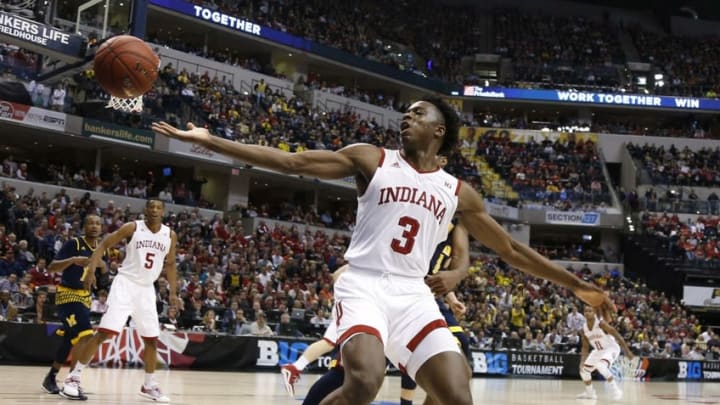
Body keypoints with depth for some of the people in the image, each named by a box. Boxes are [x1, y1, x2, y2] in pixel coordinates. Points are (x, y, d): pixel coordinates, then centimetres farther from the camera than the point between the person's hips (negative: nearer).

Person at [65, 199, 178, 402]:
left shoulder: (170, 235, 3)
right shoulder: (132, 227, -8)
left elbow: (170, 264, 15)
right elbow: (104, 245, -5)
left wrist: (173, 292, 8)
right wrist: (90, 269, -17)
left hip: (146, 289, 5)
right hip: (125, 283, -5)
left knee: (151, 338, 6)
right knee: (104, 331, -14)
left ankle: (149, 385, 19)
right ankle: (75, 375, -6)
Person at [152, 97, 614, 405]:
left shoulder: (457, 191, 14)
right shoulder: (372, 160, 6)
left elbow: (511, 249, 21)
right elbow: (291, 161, 1)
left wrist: (576, 284, 18)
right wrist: (208, 140, -5)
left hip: (414, 296, 4)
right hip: (364, 286, -4)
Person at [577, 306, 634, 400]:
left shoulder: (601, 324, -24)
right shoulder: (584, 329, -5)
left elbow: (618, 336, -19)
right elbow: (585, 347, 5)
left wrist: (627, 351, -18)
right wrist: (582, 361, -8)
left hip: (611, 348, -8)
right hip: (598, 351, 8)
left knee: (601, 367, -34)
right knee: (584, 370, 6)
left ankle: (616, 390, -21)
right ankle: (590, 393, 26)